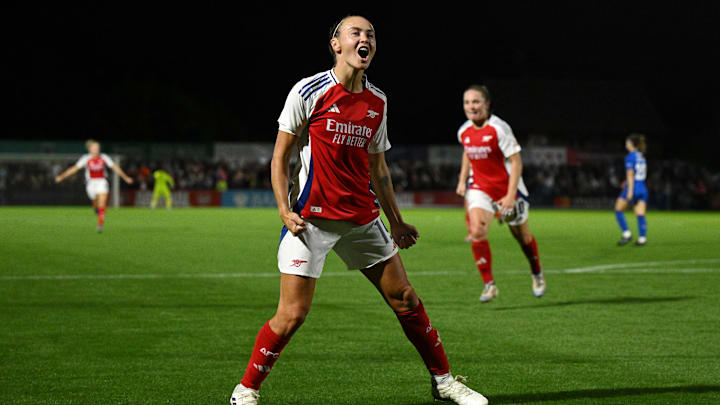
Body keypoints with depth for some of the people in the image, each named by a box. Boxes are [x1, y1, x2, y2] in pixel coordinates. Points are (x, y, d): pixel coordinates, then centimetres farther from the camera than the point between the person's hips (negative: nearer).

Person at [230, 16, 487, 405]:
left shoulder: (377, 102, 9)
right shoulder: (309, 91, -7)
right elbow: (280, 156, -2)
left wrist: (396, 221, 18)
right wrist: (285, 210, -12)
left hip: (363, 219, 5)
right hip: (311, 219, -5)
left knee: (405, 298, 6)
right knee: (292, 314, -11)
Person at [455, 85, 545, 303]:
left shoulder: (499, 128, -19)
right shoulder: (463, 132, -1)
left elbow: (516, 161, -18)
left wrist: (510, 195, -24)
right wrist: (462, 180, 14)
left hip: (507, 189, -4)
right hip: (480, 188, 4)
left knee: (522, 236, 12)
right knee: (477, 232, -20)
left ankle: (537, 275, 39)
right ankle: (489, 284, -11)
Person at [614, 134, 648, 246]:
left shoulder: (630, 157, -8)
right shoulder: (641, 156, 13)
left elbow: (630, 174, -13)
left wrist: (630, 191, -16)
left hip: (633, 187, -6)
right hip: (643, 189, 6)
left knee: (618, 210, 8)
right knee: (640, 215, 1)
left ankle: (626, 233, -1)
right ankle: (642, 238, -8)